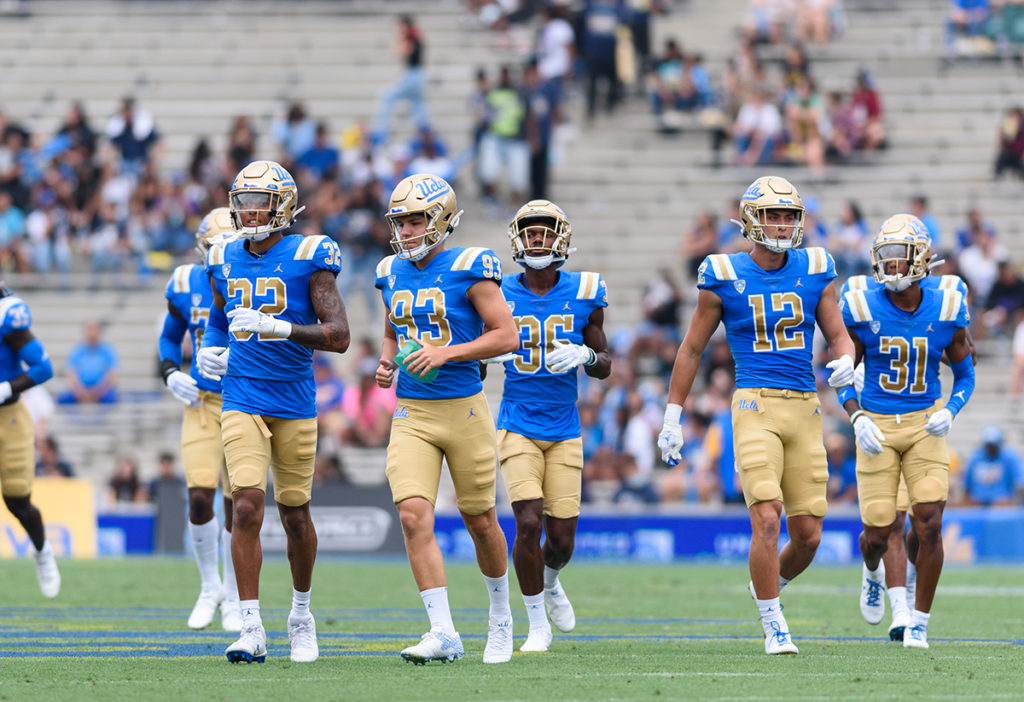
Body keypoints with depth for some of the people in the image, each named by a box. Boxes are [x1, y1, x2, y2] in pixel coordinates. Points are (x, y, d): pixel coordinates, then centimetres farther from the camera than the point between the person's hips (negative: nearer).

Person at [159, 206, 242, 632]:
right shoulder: (187, 286, 0)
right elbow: (169, 338, 16)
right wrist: (170, 372, -1)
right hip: (202, 401, 1)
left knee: (237, 502, 0)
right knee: (199, 496, -12)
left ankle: (233, 597, 17)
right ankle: (209, 588, 10)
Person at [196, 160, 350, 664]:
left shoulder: (308, 257, -8)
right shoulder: (224, 262, 7)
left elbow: (338, 336, -13)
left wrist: (275, 325, -25)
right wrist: (209, 350, 4)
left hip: (294, 401, -2)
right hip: (242, 400, 2)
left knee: (294, 514, 8)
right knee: (247, 506, -13)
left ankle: (301, 613, 31)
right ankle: (251, 628, -13)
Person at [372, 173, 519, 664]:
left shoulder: (468, 269, -9)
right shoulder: (392, 274, 8)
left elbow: (507, 336, -11)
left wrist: (446, 353, -19)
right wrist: (386, 363, 4)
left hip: (463, 409, -4)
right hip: (411, 415, 4)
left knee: (480, 522, 9)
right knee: (414, 516, -14)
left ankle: (500, 617, 34)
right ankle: (443, 633, -14)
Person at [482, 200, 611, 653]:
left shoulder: (583, 295, 1)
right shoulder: (498, 296, -2)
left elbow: (604, 365, 8)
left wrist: (585, 356, -14)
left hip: (565, 432, 2)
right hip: (518, 426, -2)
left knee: (561, 536, 1)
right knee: (528, 523, -15)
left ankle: (550, 582, 39)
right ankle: (537, 625, 3)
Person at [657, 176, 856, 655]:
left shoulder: (814, 271, 8)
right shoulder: (724, 277, 0)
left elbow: (839, 335, 13)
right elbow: (692, 349, 8)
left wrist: (845, 363, -11)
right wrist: (672, 420, 7)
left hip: (804, 409, 4)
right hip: (755, 404, -4)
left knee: (808, 535, 3)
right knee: (767, 520, -16)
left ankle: (768, 586, 34)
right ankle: (774, 627, -3)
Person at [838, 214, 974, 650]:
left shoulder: (945, 309, -6)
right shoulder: (863, 309, -8)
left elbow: (965, 373, 8)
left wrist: (950, 411, -12)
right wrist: (857, 419, -14)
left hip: (925, 426, 0)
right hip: (876, 427, 0)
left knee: (929, 526, -13)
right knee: (877, 535, 0)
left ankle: (919, 622, 4)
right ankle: (872, 573, 39)